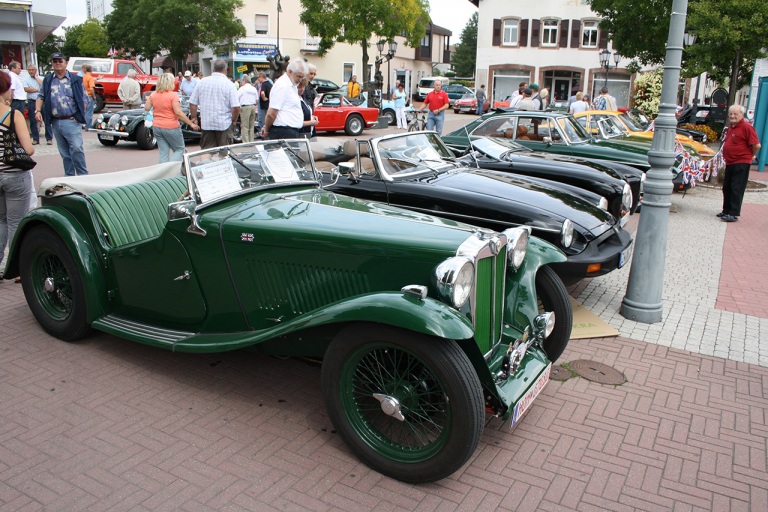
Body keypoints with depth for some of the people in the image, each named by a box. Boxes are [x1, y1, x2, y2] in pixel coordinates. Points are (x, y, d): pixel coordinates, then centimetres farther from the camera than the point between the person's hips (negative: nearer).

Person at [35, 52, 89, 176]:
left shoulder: (75, 80, 5)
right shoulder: (47, 81, 14)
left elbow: (83, 99, 4)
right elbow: (41, 97, 15)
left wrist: (79, 116, -6)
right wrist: (38, 110, -2)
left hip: (72, 121, -4)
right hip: (56, 122, 4)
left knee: (76, 148, -14)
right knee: (64, 152, 8)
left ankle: (83, 175, -6)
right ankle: (69, 175, 17)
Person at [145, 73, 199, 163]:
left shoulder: (153, 94, 4)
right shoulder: (173, 95, -14)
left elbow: (146, 108, 6)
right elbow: (178, 112, -21)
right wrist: (191, 124, -17)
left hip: (156, 127, 6)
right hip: (171, 127, -6)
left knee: (163, 153, 11)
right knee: (179, 150, 8)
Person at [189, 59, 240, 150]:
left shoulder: (202, 82, 4)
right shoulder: (229, 84, -7)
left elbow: (193, 103, 6)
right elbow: (236, 107, -14)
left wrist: (193, 118, 18)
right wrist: (234, 120, 3)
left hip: (206, 123, 3)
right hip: (224, 124, -3)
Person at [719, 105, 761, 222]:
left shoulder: (747, 127, -13)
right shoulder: (730, 128, 14)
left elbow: (756, 145, -16)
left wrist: (750, 156, -1)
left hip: (741, 163, -9)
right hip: (730, 163, 9)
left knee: (736, 189, -9)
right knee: (727, 188, 14)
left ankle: (734, 214, -7)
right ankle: (726, 211, 25)